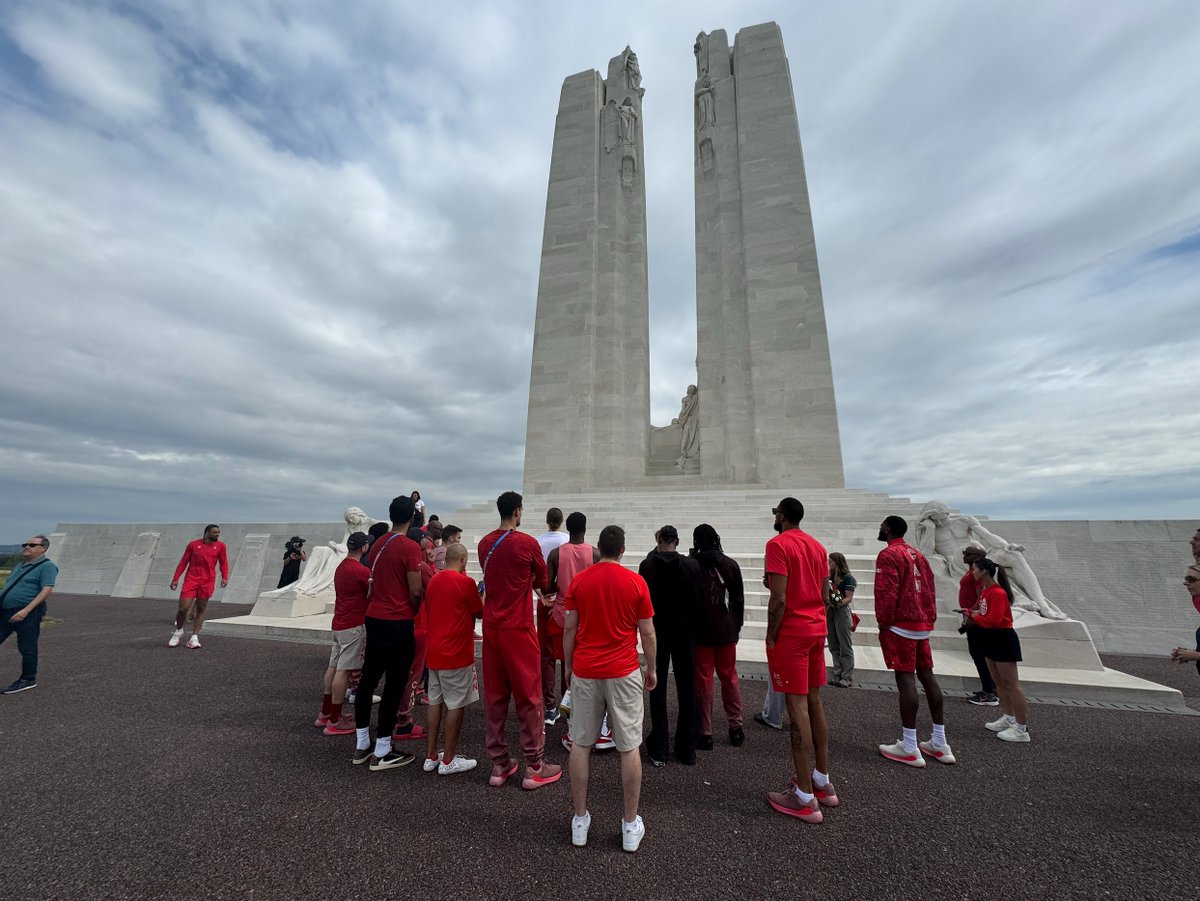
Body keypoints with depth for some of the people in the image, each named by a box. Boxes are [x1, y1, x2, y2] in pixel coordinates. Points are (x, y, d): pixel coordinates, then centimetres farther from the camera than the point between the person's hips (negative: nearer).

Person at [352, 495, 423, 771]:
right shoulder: (410, 547, -17)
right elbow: (415, 592, -16)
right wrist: (418, 613, 1)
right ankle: (381, 753, 12)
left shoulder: (377, 545, 7)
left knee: (368, 678, 16)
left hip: (373, 618, 8)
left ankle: (361, 744, 29)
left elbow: (374, 582, 15)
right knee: (394, 685, 3)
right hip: (399, 622, -8)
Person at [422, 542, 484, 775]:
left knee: (435, 702, 17)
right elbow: (480, 613, -5)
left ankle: (430, 756, 26)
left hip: (434, 651, 7)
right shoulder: (465, 582, -16)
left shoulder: (433, 580, 5)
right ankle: (448, 760, 15)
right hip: (456, 653, -7)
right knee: (456, 705, 5)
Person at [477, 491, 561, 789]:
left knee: (494, 695, 15)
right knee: (528, 697, 7)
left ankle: (499, 765, 27)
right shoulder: (527, 543, -13)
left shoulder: (484, 543, 2)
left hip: (491, 627, 6)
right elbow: (542, 582, 0)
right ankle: (534, 767, 19)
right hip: (519, 629, -5)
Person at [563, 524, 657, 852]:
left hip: (585, 672, 2)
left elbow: (569, 629, -1)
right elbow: (647, 633, -3)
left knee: (581, 744, 16)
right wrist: (651, 669, 11)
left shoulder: (578, 581, -3)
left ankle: (580, 820, 27)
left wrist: (568, 666, 12)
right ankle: (630, 826, 24)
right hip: (623, 673, -1)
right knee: (629, 748, 12)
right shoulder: (636, 582, -7)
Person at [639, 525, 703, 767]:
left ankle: (658, 749, 18)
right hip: (684, 632, 1)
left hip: (657, 631, -1)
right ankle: (687, 750, 23)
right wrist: (693, 629, 6)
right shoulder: (692, 565, -9)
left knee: (657, 688, 11)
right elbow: (697, 601, -5)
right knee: (686, 689, 13)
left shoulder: (647, 565, -11)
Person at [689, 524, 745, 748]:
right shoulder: (731, 564, -3)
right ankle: (735, 728, 28)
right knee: (729, 677, 18)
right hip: (727, 631, 3)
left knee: (703, 681, 8)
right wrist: (737, 626, 12)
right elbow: (739, 599, 3)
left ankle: (705, 733, 13)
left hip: (700, 631, -3)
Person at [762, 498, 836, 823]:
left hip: (790, 633, -8)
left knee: (797, 707, -1)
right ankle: (822, 782, 29)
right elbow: (824, 594, 15)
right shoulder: (817, 546, 11)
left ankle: (805, 798, 8)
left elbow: (779, 599, -19)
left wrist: (770, 637, -10)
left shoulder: (778, 544, -14)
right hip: (817, 629, 8)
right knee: (813, 703, 17)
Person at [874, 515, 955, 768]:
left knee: (905, 679, -5)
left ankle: (909, 748, 0)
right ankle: (939, 744, 20)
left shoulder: (888, 554, -11)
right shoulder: (918, 554, 16)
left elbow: (886, 593, -18)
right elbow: (930, 590, 17)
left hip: (901, 625, -9)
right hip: (923, 624, 9)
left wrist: (883, 623, -10)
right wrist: (929, 619, 19)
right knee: (927, 676, 12)